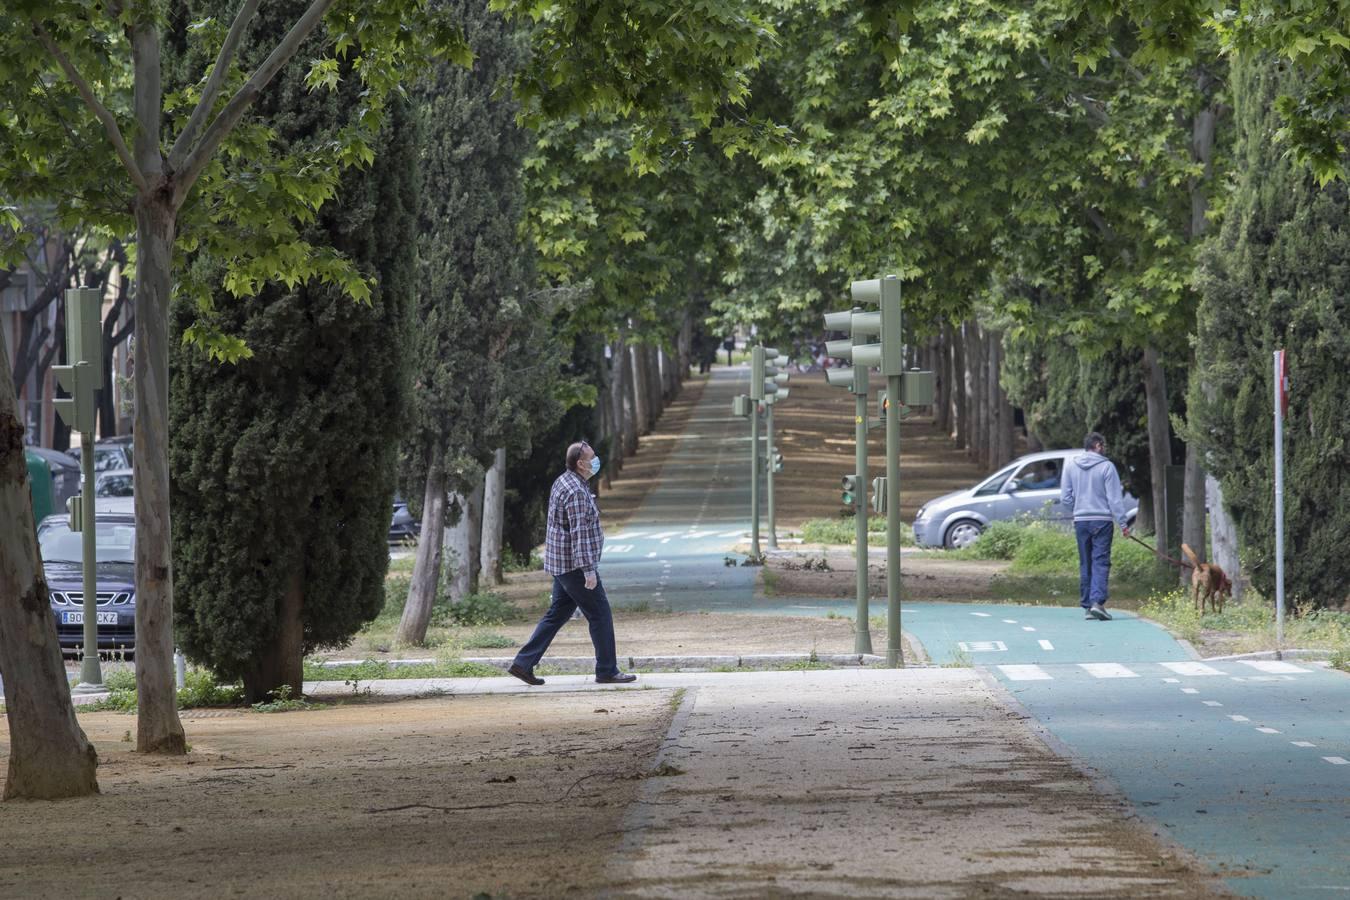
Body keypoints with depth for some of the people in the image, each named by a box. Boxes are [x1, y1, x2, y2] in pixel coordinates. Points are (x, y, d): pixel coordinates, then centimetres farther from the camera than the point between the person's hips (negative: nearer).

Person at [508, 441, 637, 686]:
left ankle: (523, 664, 10)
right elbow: (579, 533, -24)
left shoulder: (563, 482, 13)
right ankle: (607, 671, 4)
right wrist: (589, 570, -25)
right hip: (574, 565, -10)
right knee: (600, 614, -1)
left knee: (557, 615, 13)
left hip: (561, 564, 10)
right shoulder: (576, 491, -20)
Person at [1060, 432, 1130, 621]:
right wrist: (1122, 523, -3)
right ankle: (1097, 602, -20)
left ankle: (1087, 606, 9)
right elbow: (1114, 498, -7)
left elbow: (1065, 497, 8)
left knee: (1085, 564, 9)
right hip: (1102, 520, -4)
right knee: (1101, 562, -6)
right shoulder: (1106, 466, -6)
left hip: (1080, 520, 4)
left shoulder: (1071, 466, 6)